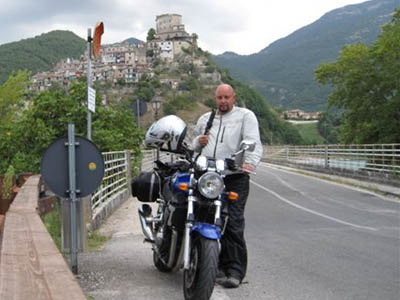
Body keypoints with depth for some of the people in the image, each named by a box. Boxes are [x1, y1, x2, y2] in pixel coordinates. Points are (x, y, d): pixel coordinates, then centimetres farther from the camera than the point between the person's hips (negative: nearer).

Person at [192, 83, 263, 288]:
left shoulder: (245, 116, 8)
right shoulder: (205, 119, 25)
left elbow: (253, 142, -6)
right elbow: (194, 145, 33)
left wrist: (250, 162, -26)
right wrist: (198, 141, 7)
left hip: (234, 178, -5)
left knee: (233, 223, -12)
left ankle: (235, 271, -10)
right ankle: (219, 266, 12)